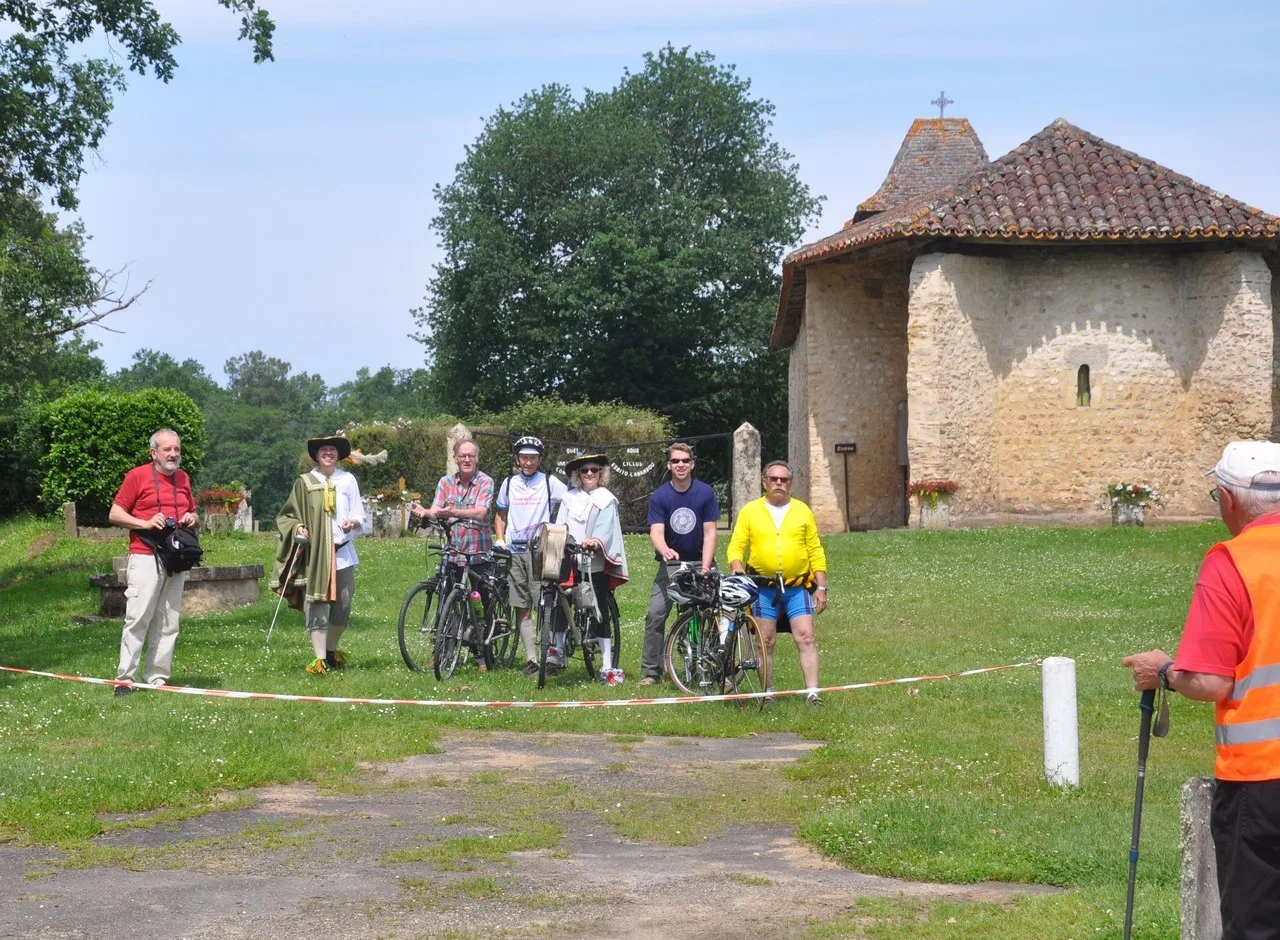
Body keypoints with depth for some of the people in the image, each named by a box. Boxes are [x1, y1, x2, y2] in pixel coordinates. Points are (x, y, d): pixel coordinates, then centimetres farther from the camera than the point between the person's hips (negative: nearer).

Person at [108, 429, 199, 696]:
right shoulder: (137, 476, 0)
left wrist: (193, 519, 6)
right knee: (138, 618, -11)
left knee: (168, 623, 4)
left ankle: (157, 678, 7)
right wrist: (146, 524, -13)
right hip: (145, 557, -6)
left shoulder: (183, 479, 18)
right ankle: (125, 679, -8)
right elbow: (114, 514, -1)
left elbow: (193, 514, 29)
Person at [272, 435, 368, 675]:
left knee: (343, 605, 4)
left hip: (342, 551, 2)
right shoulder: (304, 483, 5)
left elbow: (359, 515, 9)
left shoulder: (348, 480, 9)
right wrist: (297, 527, -11)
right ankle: (320, 658, -7)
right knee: (316, 606, -7)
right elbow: (288, 516, 9)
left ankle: (331, 651, 25)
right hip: (314, 553, -2)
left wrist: (353, 522, -13)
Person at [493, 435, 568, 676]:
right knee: (522, 608, 3)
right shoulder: (509, 484, 12)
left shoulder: (550, 483, 0)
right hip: (514, 552, 4)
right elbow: (501, 515, 23)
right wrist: (499, 539, 9)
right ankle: (531, 658, 6)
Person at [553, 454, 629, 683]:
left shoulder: (606, 500, 5)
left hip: (595, 563, -3)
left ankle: (607, 666, 0)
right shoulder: (570, 498, 13)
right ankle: (558, 651, 23)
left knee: (599, 613, -2)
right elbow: (560, 525, 8)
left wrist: (595, 541, -30)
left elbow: (606, 528, -9)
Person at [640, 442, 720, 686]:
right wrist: (664, 550, -39)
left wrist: (705, 567, -19)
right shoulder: (659, 496, -6)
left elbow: (709, 533, -8)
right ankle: (651, 671, -2)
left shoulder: (706, 493, -6)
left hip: (700, 561, 0)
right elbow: (656, 532, -16)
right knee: (655, 615, -9)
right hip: (671, 564, 0)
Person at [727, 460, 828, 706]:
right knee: (766, 641, 2)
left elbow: (815, 552, 9)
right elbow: (736, 546, 3)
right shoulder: (750, 511, 6)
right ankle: (768, 692, 11)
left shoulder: (803, 511, 9)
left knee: (805, 637, -9)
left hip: (797, 587, 0)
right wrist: (737, 567, -18)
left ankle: (812, 692, -10)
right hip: (763, 588, 0)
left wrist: (821, 587, 4)